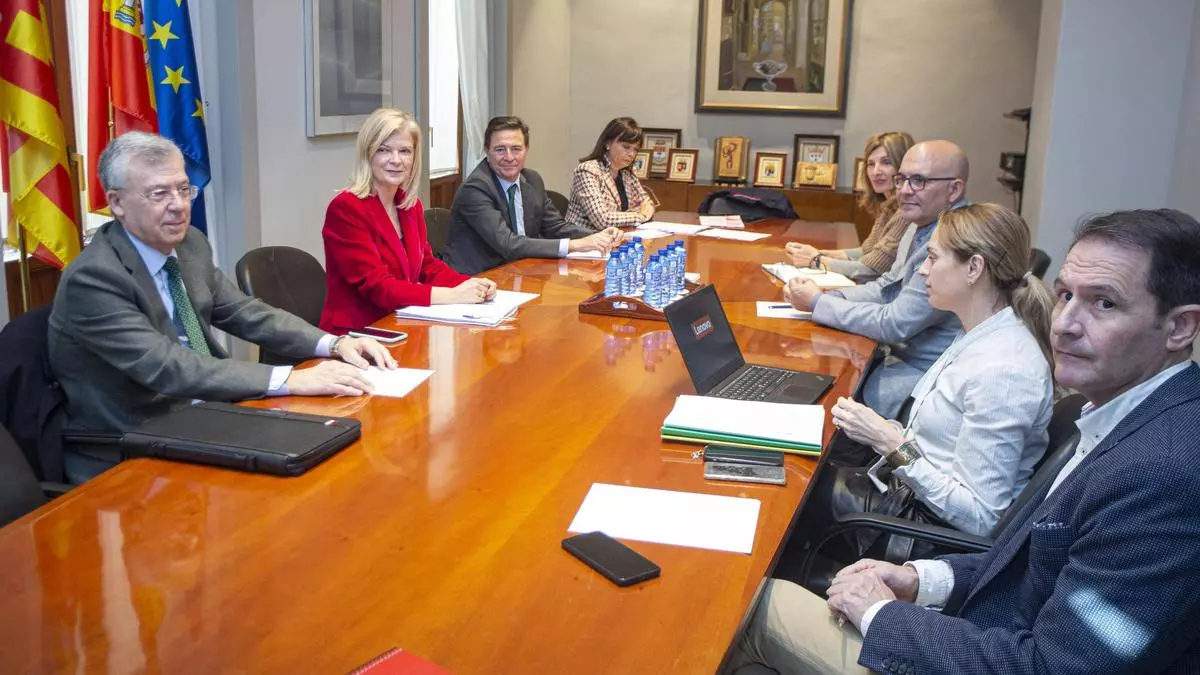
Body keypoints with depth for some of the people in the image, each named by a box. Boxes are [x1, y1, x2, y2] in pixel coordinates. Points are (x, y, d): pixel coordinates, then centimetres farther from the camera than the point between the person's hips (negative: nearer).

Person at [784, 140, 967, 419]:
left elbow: (894, 325, -23)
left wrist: (817, 303, -12)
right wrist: (826, 296, -3)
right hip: (903, 358, 9)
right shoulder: (923, 226, 5)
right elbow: (888, 288, 15)